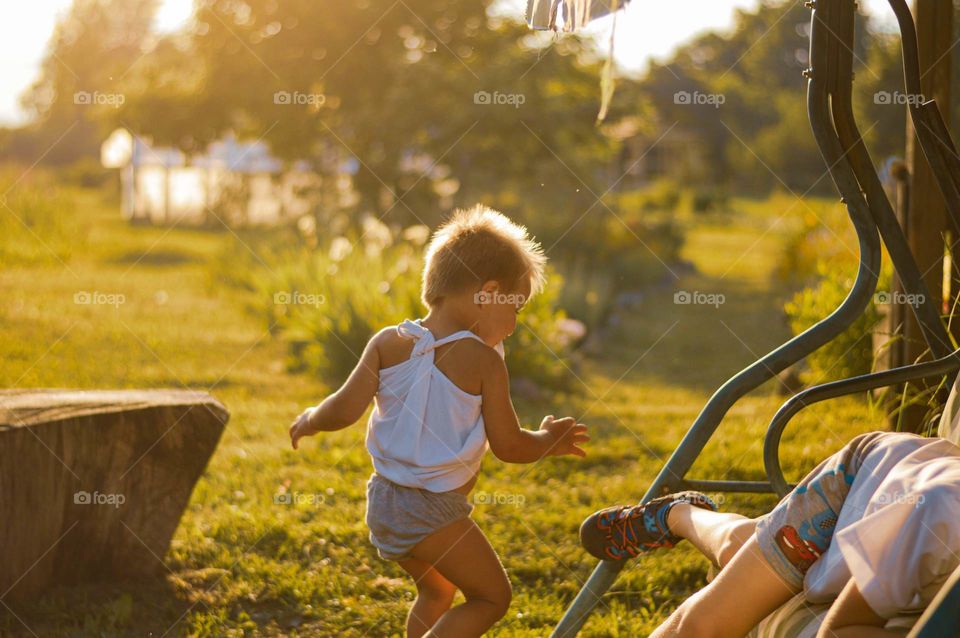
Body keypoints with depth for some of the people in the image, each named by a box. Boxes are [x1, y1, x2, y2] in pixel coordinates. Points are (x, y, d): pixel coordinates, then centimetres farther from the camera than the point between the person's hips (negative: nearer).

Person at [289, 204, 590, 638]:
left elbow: (344, 410, -7)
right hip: (435, 512, -6)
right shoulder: (483, 360, -13)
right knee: (492, 596, 10)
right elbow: (509, 446, -8)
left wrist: (309, 420, 13)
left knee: (436, 591, 28)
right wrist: (550, 440, 11)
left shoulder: (388, 343, -2)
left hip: (383, 500, 6)